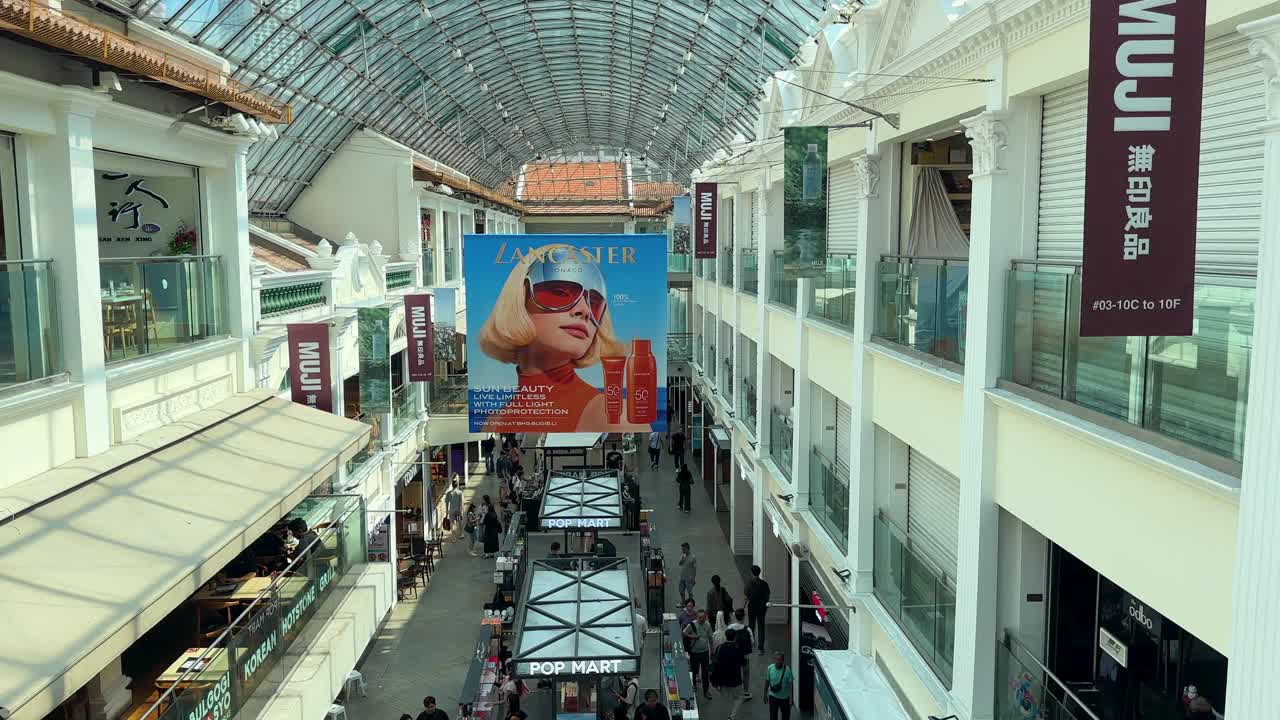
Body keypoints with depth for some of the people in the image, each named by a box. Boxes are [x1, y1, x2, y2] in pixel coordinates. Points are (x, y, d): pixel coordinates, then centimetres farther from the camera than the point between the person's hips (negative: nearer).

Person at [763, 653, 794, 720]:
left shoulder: (787, 670, -18)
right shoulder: (770, 668, -13)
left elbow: (790, 684, -12)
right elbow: (767, 681, -1)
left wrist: (791, 698, -11)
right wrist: (765, 694, 4)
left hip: (785, 697, 0)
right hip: (773, 697, 0)